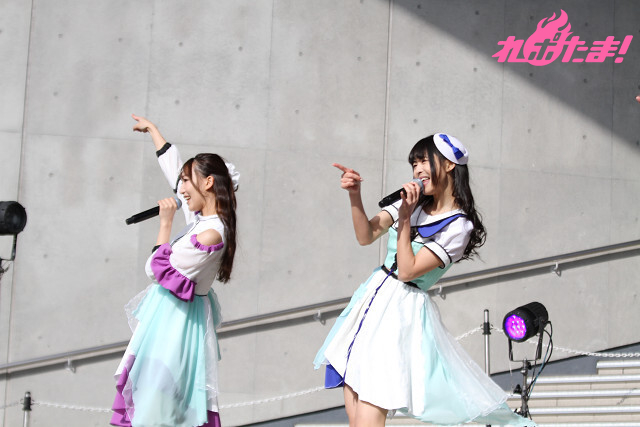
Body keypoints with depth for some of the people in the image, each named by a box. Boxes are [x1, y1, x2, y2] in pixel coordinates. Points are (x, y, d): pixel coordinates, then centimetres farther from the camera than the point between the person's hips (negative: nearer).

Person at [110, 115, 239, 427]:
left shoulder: (211, 234, -24)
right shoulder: (201, 216, 2)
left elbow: (159, 270, -19)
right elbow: (173, 168, 15)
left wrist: (165, 223, -13)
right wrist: (152, 129, 24)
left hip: (177, 316, -9)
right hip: (170, 311, 9)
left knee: (160, 394, -10)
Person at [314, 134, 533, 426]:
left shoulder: (459, 226, -11)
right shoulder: (412, 202, 10)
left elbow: (407, 271, -15)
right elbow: (366, 237, 4)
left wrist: (405, 218, -16)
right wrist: (355, 196, -10)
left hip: (403, 311, -7)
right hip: (373, 298, 7)